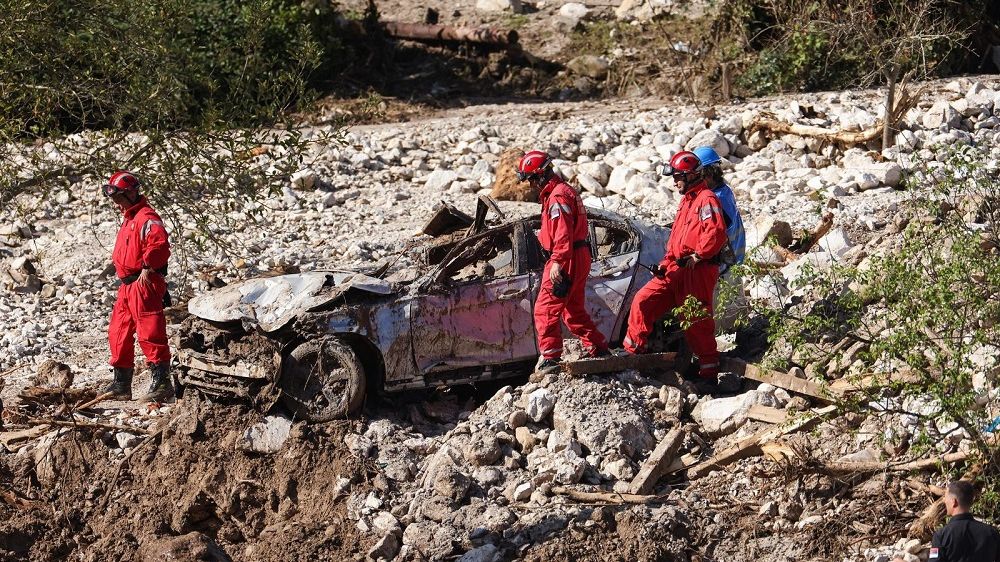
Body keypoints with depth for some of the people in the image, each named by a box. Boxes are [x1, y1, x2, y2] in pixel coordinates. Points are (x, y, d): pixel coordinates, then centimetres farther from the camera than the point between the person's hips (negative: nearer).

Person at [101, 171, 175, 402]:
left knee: (149, 333, -12)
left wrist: (148, 266, -26)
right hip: (128, 285, 11)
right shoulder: (129, 218, 21)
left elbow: (159, 243, -30)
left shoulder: (147, 218, -14)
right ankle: (121, 385, 21)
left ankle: (162, 383, -10)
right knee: (118, 333, 14)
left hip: (144, 284, -11)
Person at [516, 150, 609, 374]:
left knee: (545, 309, -9)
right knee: (574, 310, 19)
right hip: (580, 258, 11)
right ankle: (598, 349, 23)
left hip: (567, 259, -11)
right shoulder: (565, 190, 17)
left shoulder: (557, 197, -16)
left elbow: (563, 234, -26)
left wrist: (557, 262, -31)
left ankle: (550, 359, -12)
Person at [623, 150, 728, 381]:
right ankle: (632, 349, 11)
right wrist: (666, 263, 15)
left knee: (696, 320, -6)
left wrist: (697, 256, -18)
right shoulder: (686, 200, 22)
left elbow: (716, 233, -24)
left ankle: (709, 371, 3)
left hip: (698, 271, -9)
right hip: (676, 269, 9)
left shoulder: (707, 199, -9)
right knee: (643, 300, 3)